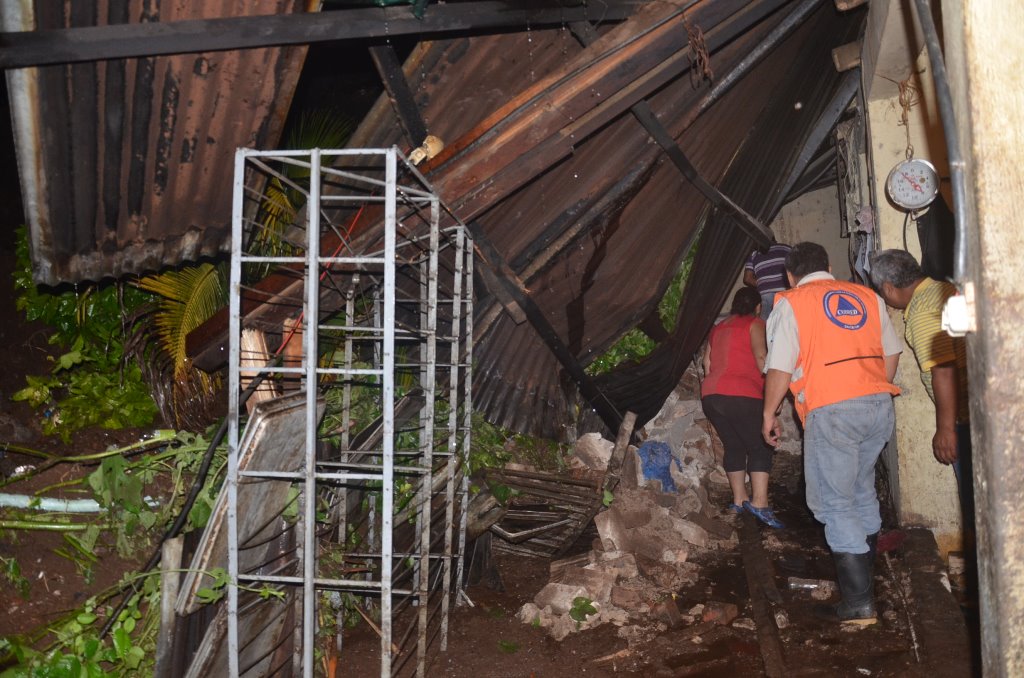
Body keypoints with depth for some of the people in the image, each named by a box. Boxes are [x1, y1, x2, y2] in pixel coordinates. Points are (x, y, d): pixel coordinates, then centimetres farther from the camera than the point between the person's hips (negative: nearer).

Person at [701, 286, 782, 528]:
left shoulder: (718, 328, 21)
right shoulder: (754, 324, 3)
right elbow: (761, 358, -11)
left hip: (710, 395, 7)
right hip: (741, 395, -7)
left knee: (734, 446, 16)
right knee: (760, 447, -3)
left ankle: (739, 500, 16)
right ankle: (759, 502, -15)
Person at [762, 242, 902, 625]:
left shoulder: (790, 303, 1)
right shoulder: (867, 297, 16)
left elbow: (780, 368, -5)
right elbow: (891, 354, 17)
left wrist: (769, 414, 6)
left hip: (831, 411, -6)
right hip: (880, 405, 6)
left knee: (835, 504, 0)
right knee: (862, 490, 22)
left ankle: (858, 604, -1)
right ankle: (865, 575, 35)